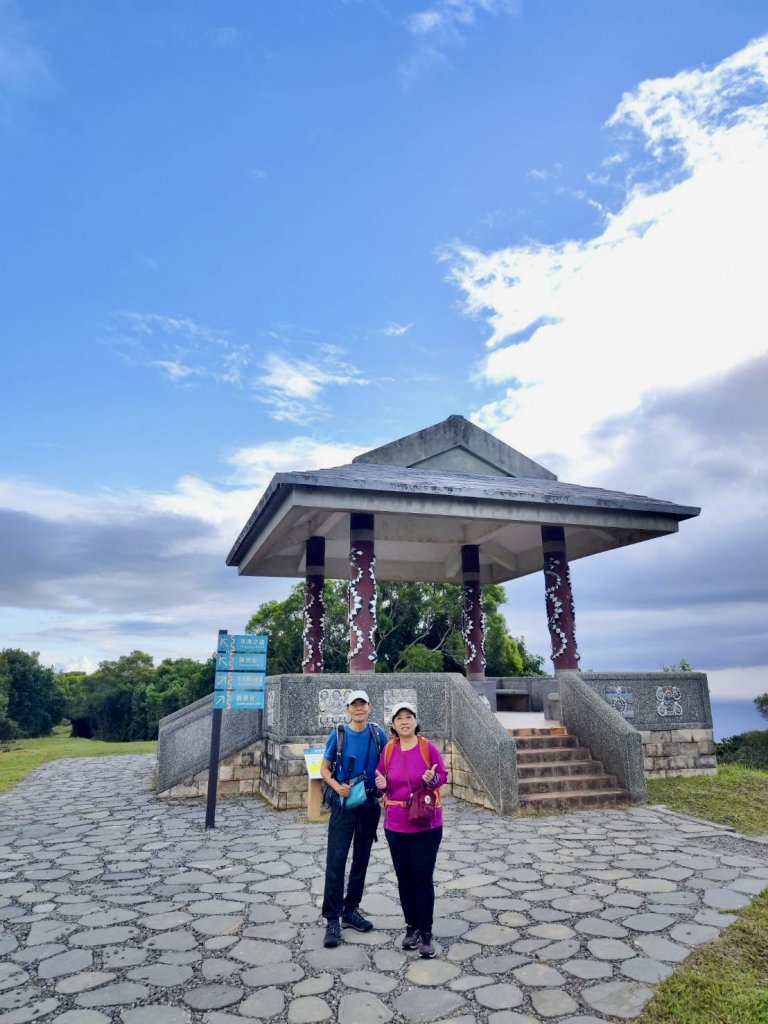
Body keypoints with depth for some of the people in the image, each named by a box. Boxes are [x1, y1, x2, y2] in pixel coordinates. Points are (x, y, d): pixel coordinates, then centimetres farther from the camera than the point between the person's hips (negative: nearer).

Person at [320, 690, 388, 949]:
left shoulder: (378, 734, -3)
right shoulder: (338, 735, -7)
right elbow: (324, 768, 0)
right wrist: (337, 787, -17)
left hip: (370, 806, 2)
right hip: (343, 806, -2)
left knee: (361, 860, 13)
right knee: (335, 861, -5)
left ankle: (350, 910, 28)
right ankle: (332, 919, 5)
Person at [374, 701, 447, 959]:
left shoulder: (428, 748, -10)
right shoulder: (388, 750, -3)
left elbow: (443, 776, -1)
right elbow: (382, 781, 8)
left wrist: (433, 779, -22)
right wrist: (381, 785, -15)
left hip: (427, 824, -3)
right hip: (396, 824, 3)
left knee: (423, 877, 1)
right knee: (404, 877, 13)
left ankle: (426, 933, 15)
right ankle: (412, 926, 30)